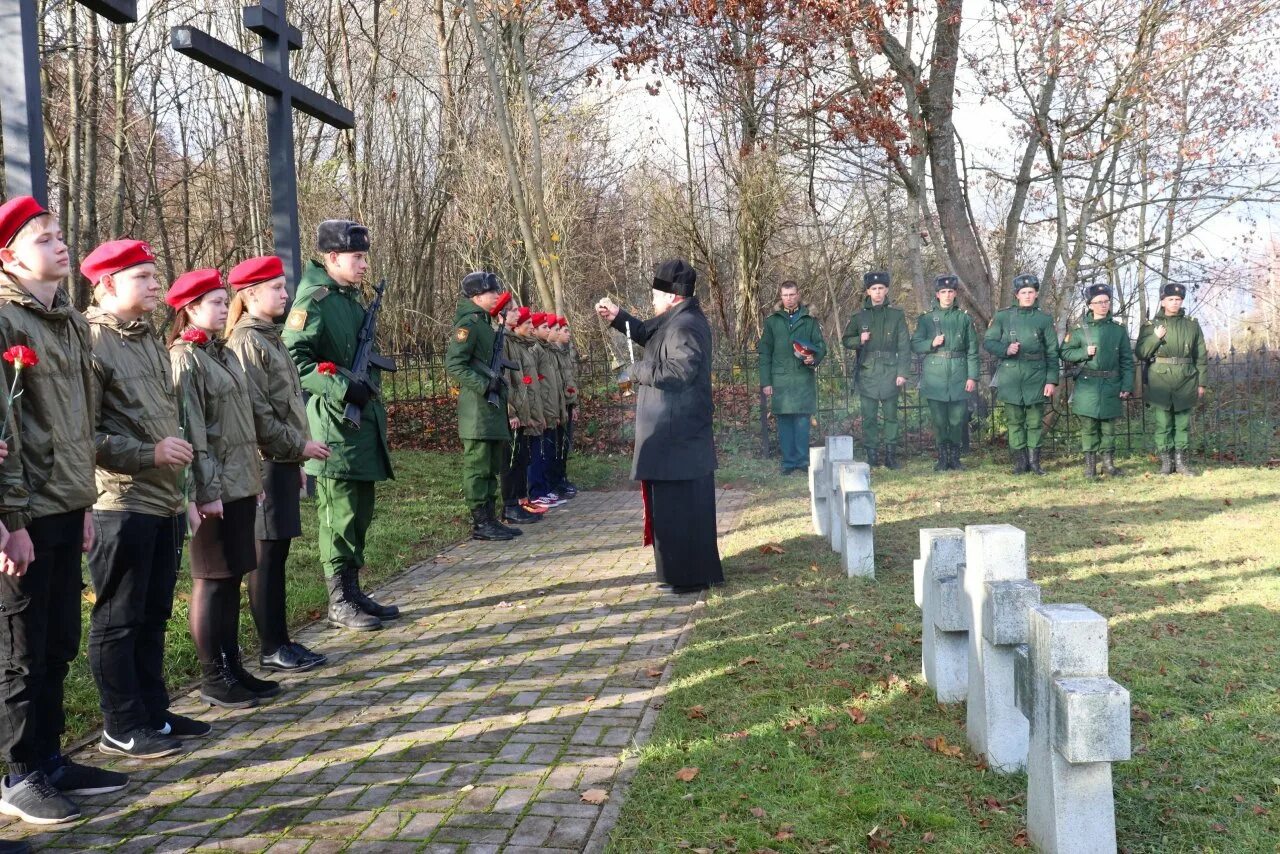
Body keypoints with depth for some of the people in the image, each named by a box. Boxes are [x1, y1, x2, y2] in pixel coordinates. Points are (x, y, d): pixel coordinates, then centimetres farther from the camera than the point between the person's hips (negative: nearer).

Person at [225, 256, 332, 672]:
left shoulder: (268, 337, 16)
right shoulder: (247, 342, -12)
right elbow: (257, 413, -19)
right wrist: (300, 445, -13)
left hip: (281, 461, 9)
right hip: (266, 463, -9)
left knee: (276, 554, 12)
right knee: (267, 557, -1)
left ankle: (280, 640, 20)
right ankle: (271, 649, 7)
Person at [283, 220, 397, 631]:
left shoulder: (353, 299, 16)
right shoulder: (314, 301, -12)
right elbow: (294, 360, -20)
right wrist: (343, 389, -24)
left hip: (365, 425, 9)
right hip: (334, 428, -9)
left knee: (360, 516, 14)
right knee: (339, 517, -1)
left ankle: (354, 592, 24)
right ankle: (339, 602, 9)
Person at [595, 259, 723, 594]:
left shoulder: (684, 327, -19)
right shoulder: (676, 320, 14)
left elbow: (681, 371, -29)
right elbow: (648, 333, 27)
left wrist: (640, 370, -15)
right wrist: (618, 317, 13)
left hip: (675, 435, -11)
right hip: (680, 431, 11)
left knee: (678, 506, -3)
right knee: (689, 504, 17)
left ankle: (689, 577, 7)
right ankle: (699, 571, 28)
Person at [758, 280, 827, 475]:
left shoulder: (810, 320, 9)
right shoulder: (772, 321, 9)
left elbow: (821, 345, 8)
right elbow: (764, 353, 7)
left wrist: (814, 358, -15)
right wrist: (765, 381, 0)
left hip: (804, 377, 0)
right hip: (780, 378, 0)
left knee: (802, 419, -2)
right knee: (784, 420, 2)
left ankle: (802, 459, 7)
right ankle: (789, 461, 9)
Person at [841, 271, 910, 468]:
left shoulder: (897, 315, 4)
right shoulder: (859, 317, 7)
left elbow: (904, 346, 2)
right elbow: (845, 340, 14)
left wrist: (902, 373, -5)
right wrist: (859, 340, -8)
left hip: (890, 372, -1)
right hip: (866, 373, 1)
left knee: (891, 415, 3)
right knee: (868, 417, 2)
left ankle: (891, 454, 10)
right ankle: (871, 455, 9)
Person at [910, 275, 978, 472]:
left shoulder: (964, 318, 6)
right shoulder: (926, 318, 6)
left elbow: (972, 350, 5)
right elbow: (915, 345, 6)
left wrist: (972, 376, -2)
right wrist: (932, 343, -13)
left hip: (958, 374, 0)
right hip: (934, 374, 0)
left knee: (957, 419, 1)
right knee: (939, 419, 2)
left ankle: (955, 457, 13)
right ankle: (942, 458, 13)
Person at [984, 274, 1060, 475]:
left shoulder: (1044, 319, 6)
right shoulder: (1003, 316, 5)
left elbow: (1052, 352, 5)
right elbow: (988, 341, 7)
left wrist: (1052, 380, -2)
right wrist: (1006, 349, -13)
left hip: (1036, 376, 0)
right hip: (1010, 375, 0)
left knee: (1035, 421, 2)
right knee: (1014, 420, 3)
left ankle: (1034, 461, 11)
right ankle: (1020, 461, 11)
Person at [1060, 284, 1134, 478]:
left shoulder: (1119, 330, 5)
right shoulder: (1080, 329, 2)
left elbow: (1127, 360, 5)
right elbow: (1065, 353, 6)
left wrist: (1127, 386, -3)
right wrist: (1085, 353, -11)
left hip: (1111, 385, 1)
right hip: (1087, 385, -1)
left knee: (1108, 426, 6)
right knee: (1088, 426, 2)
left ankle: (1108, 462, 15)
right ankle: (1089, 465, 9)